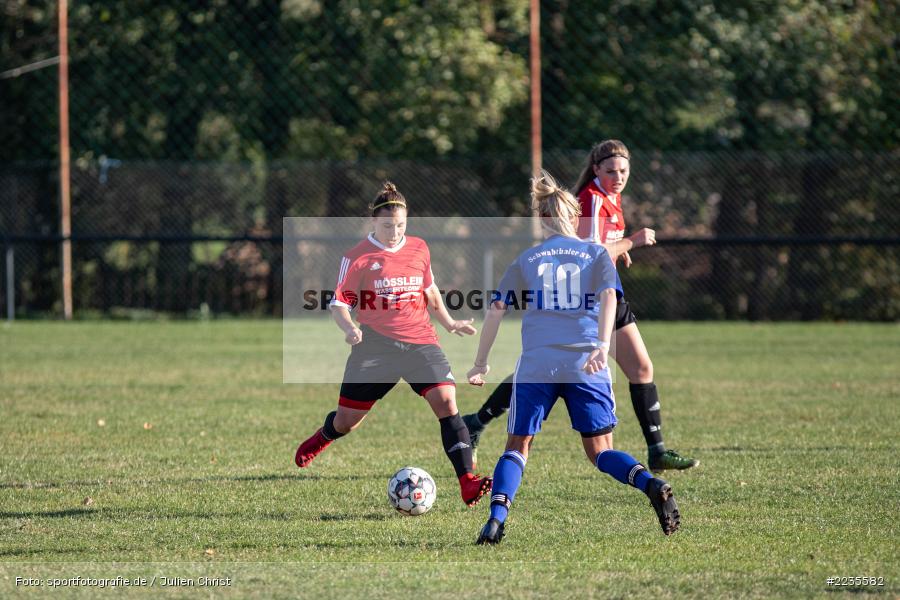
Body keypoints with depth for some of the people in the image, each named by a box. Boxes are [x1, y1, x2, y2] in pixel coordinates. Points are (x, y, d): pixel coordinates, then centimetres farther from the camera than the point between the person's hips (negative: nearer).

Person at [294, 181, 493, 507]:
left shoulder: (419, 249, 7)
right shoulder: (357, 257, -5)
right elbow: (339, 303, -3)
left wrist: (449, 322, 14)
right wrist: (349, 328, -22)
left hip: (420, 341, 2)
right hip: (376, 344, -2)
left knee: (446, 400, -19)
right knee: (347, 418, 7)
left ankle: (467, 481, -23)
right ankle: (321, 439, 46)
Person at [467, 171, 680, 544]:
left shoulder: (526, 260, 14)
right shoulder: (596, 254, 13)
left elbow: (496, 309, 9)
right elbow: (609, 295, -4)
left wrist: (481, 364, 15)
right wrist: (602, 345, -15)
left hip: (536, 366, 0)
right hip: (586, 366, 0)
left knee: (518, 445, 10)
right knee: (599, 450, 7)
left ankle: (497, 518, -12)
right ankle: (651, 486, -20)